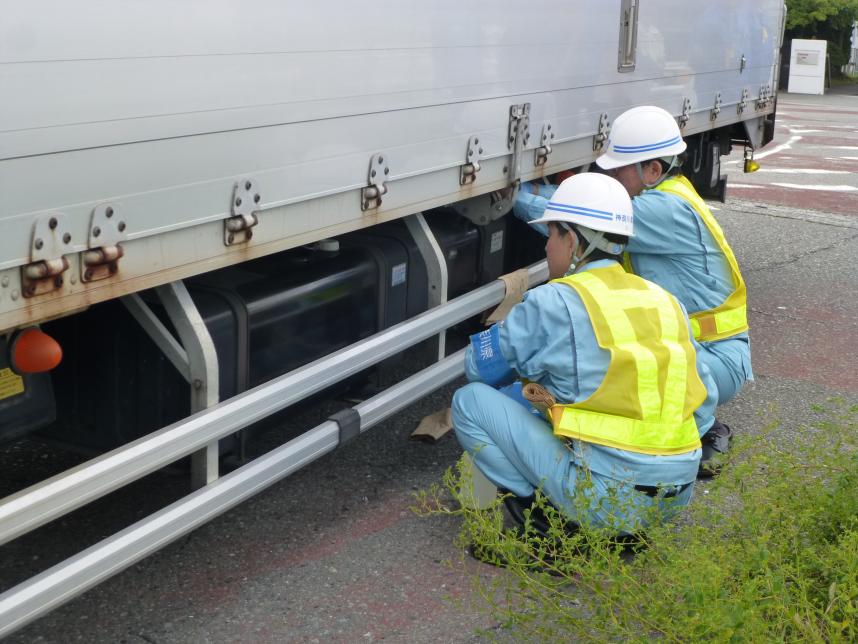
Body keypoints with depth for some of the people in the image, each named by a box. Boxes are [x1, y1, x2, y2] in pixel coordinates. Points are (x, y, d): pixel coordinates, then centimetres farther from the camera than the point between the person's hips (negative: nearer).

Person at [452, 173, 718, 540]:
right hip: (677, 495, 7)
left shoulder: (552, 303, -7)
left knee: (470, 401, 3)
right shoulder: (663, 300, 11)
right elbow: (704, 403, 16)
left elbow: (478, 367, 7)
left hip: (605, 500, -6)